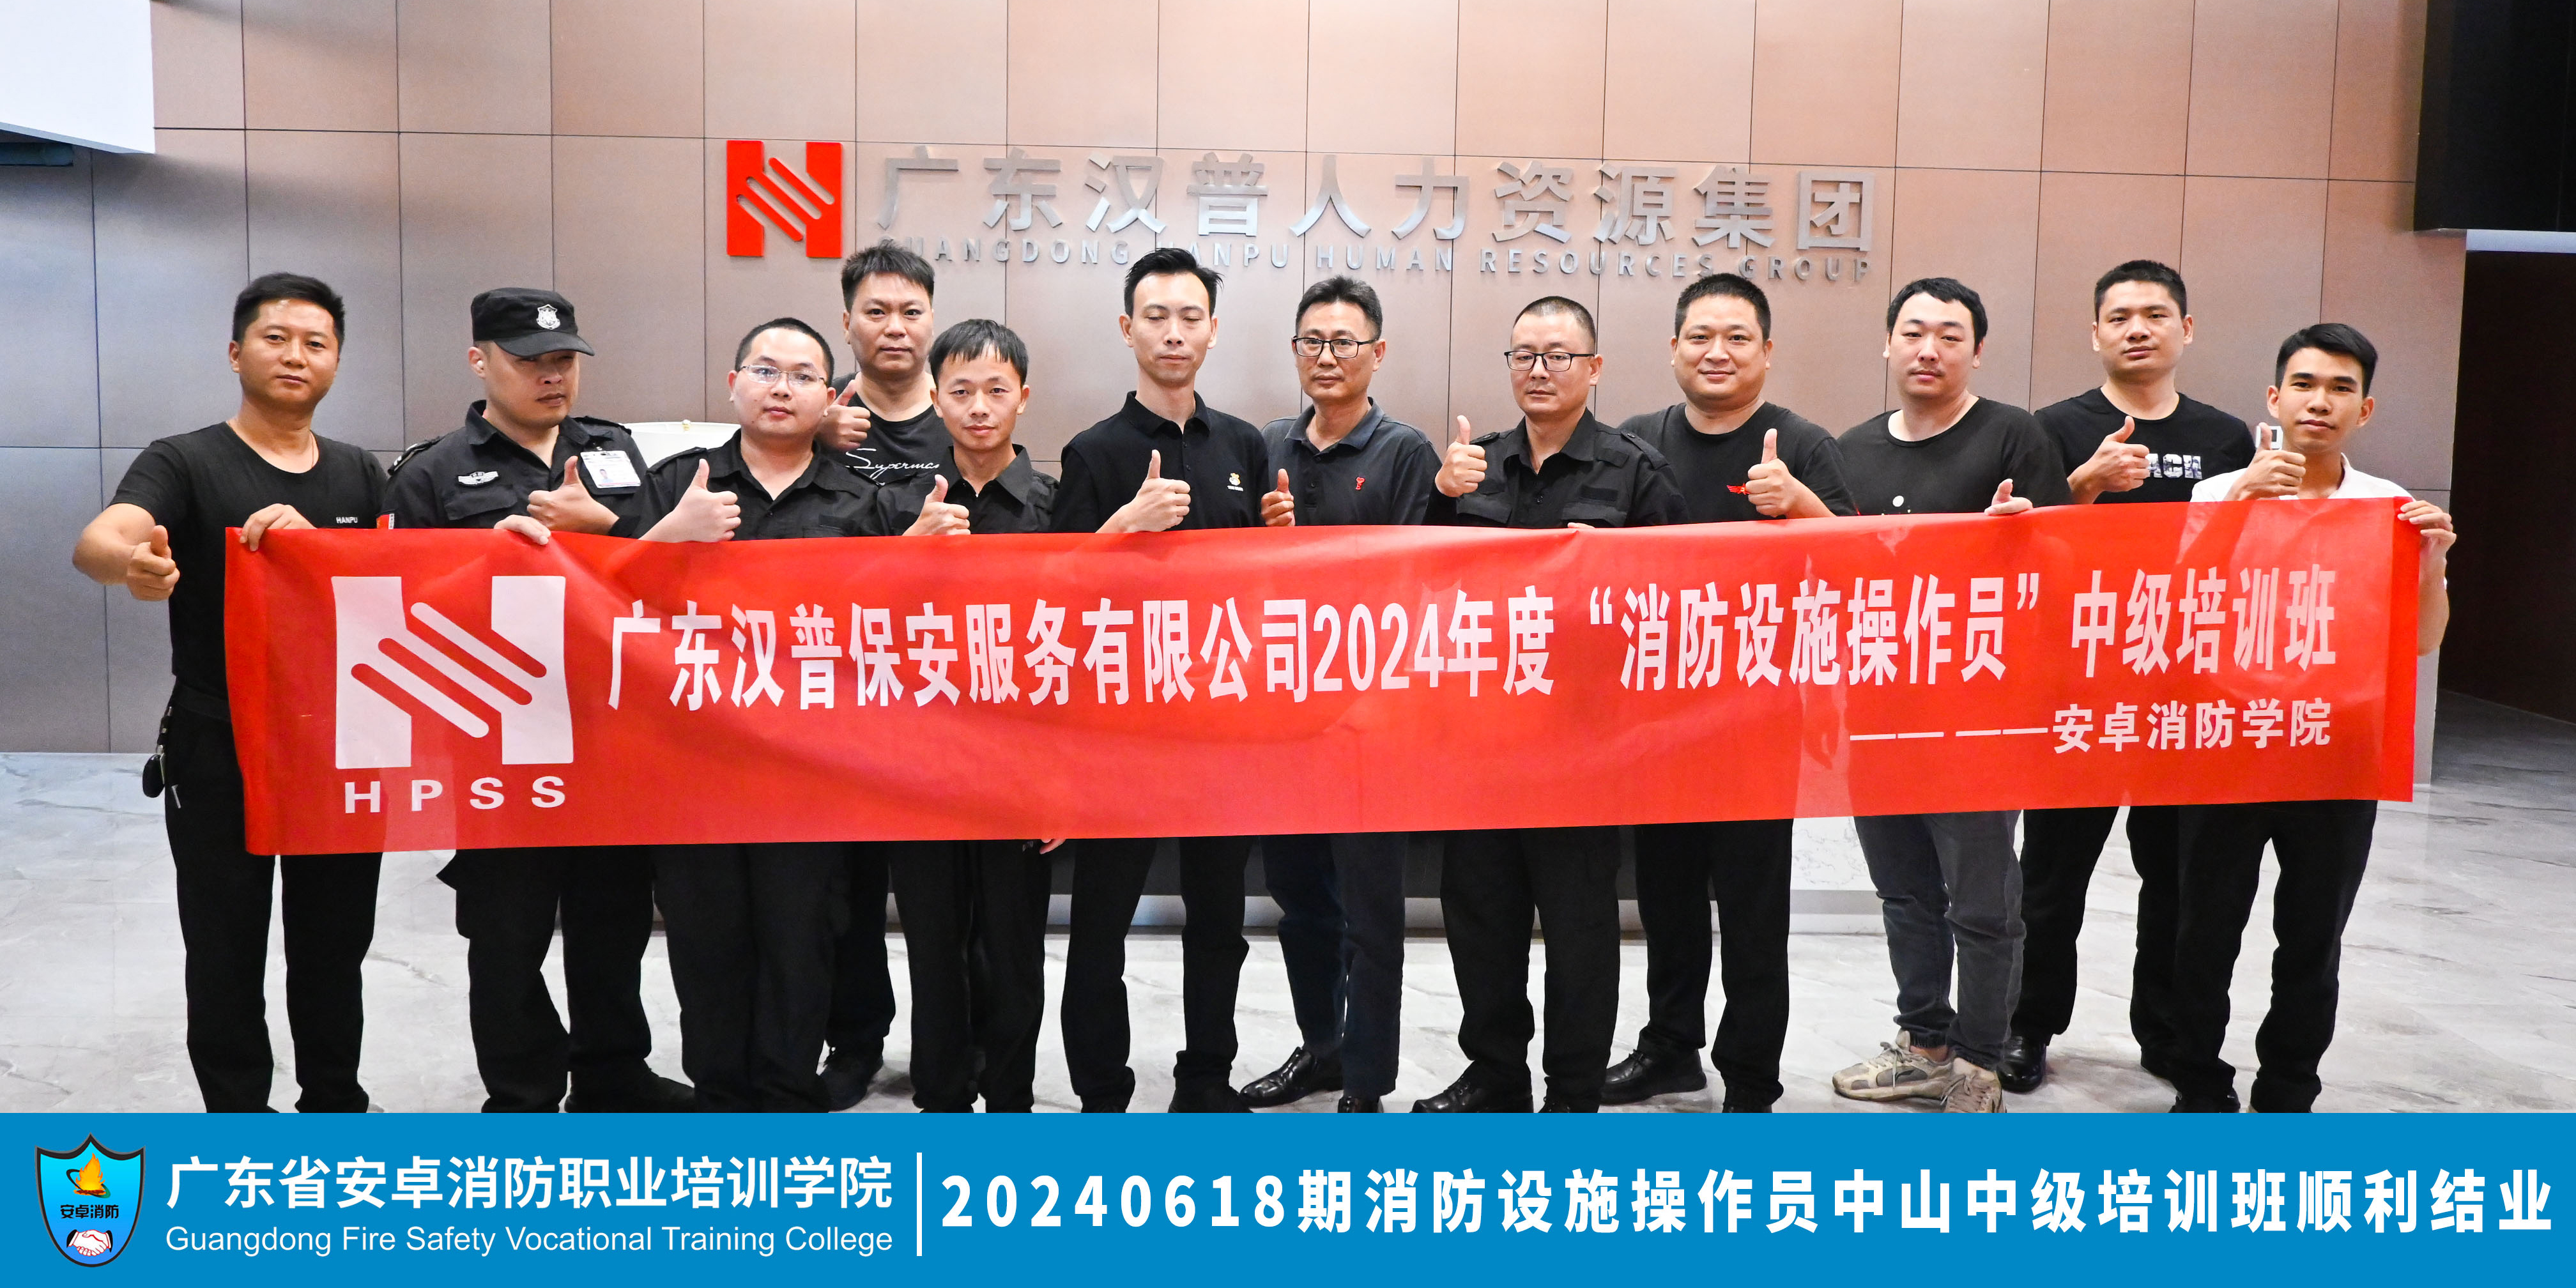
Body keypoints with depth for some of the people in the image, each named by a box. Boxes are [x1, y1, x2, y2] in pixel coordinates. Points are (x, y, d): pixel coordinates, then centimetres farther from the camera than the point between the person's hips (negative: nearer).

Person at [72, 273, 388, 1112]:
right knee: (226, 955, 6)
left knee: (336, 947, 14)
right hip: (219, 756, -3)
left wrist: (311, 540, -22)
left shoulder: (359, 475, 10)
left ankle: (335, 1109, 29)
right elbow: (96, 540, -22)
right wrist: (132, 560, -46)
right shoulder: (185, 464, -4)